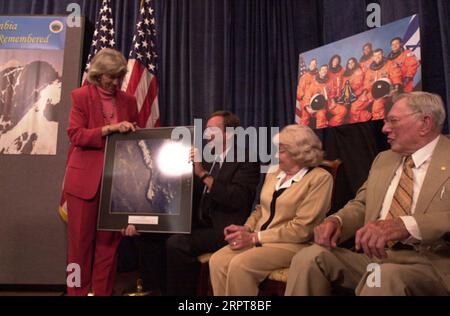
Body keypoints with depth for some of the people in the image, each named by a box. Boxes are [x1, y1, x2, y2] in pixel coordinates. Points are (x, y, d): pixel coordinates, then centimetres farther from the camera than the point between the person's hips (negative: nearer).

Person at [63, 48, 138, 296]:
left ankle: (104, 291, 19)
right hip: (85, 179, -3)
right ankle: (78, 291, 20)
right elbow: (76, 135, -9)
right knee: (81, 239, 6)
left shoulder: (128, 101, 12)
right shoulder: (81, 96, 2)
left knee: (109, 240, 8)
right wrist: (110, 129, -18)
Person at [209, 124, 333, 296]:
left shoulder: (320, 178, -9)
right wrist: (246, 228, 0)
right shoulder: (273, 173, 14)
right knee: (217, 261, -18)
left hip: (291, 244, -6)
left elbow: (302, 228, -15)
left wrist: (255, 237, -15)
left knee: (239, 265, -28)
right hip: (258, 240, 7)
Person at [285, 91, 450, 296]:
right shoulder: (383, 159, 18)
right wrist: (336, 221, -5)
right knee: (310, 257, -18)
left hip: (430, 264, -5)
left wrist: (406, 225, -34)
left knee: (383, 277, -37)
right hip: (374, 256, 6)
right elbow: (361, 205, 16)